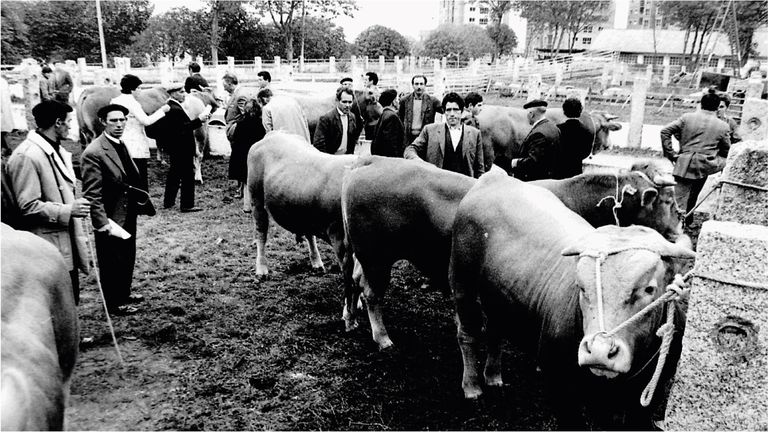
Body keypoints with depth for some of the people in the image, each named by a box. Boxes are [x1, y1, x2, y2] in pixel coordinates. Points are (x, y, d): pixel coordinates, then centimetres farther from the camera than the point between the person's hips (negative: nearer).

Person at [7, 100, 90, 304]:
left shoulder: (57, 150, 11)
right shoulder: (26, 157, -17)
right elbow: (27, 206, -19)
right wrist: (67, 210, -19)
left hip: (67, 241, 9)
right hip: (49, 248, -9)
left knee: (71, 303, 16)